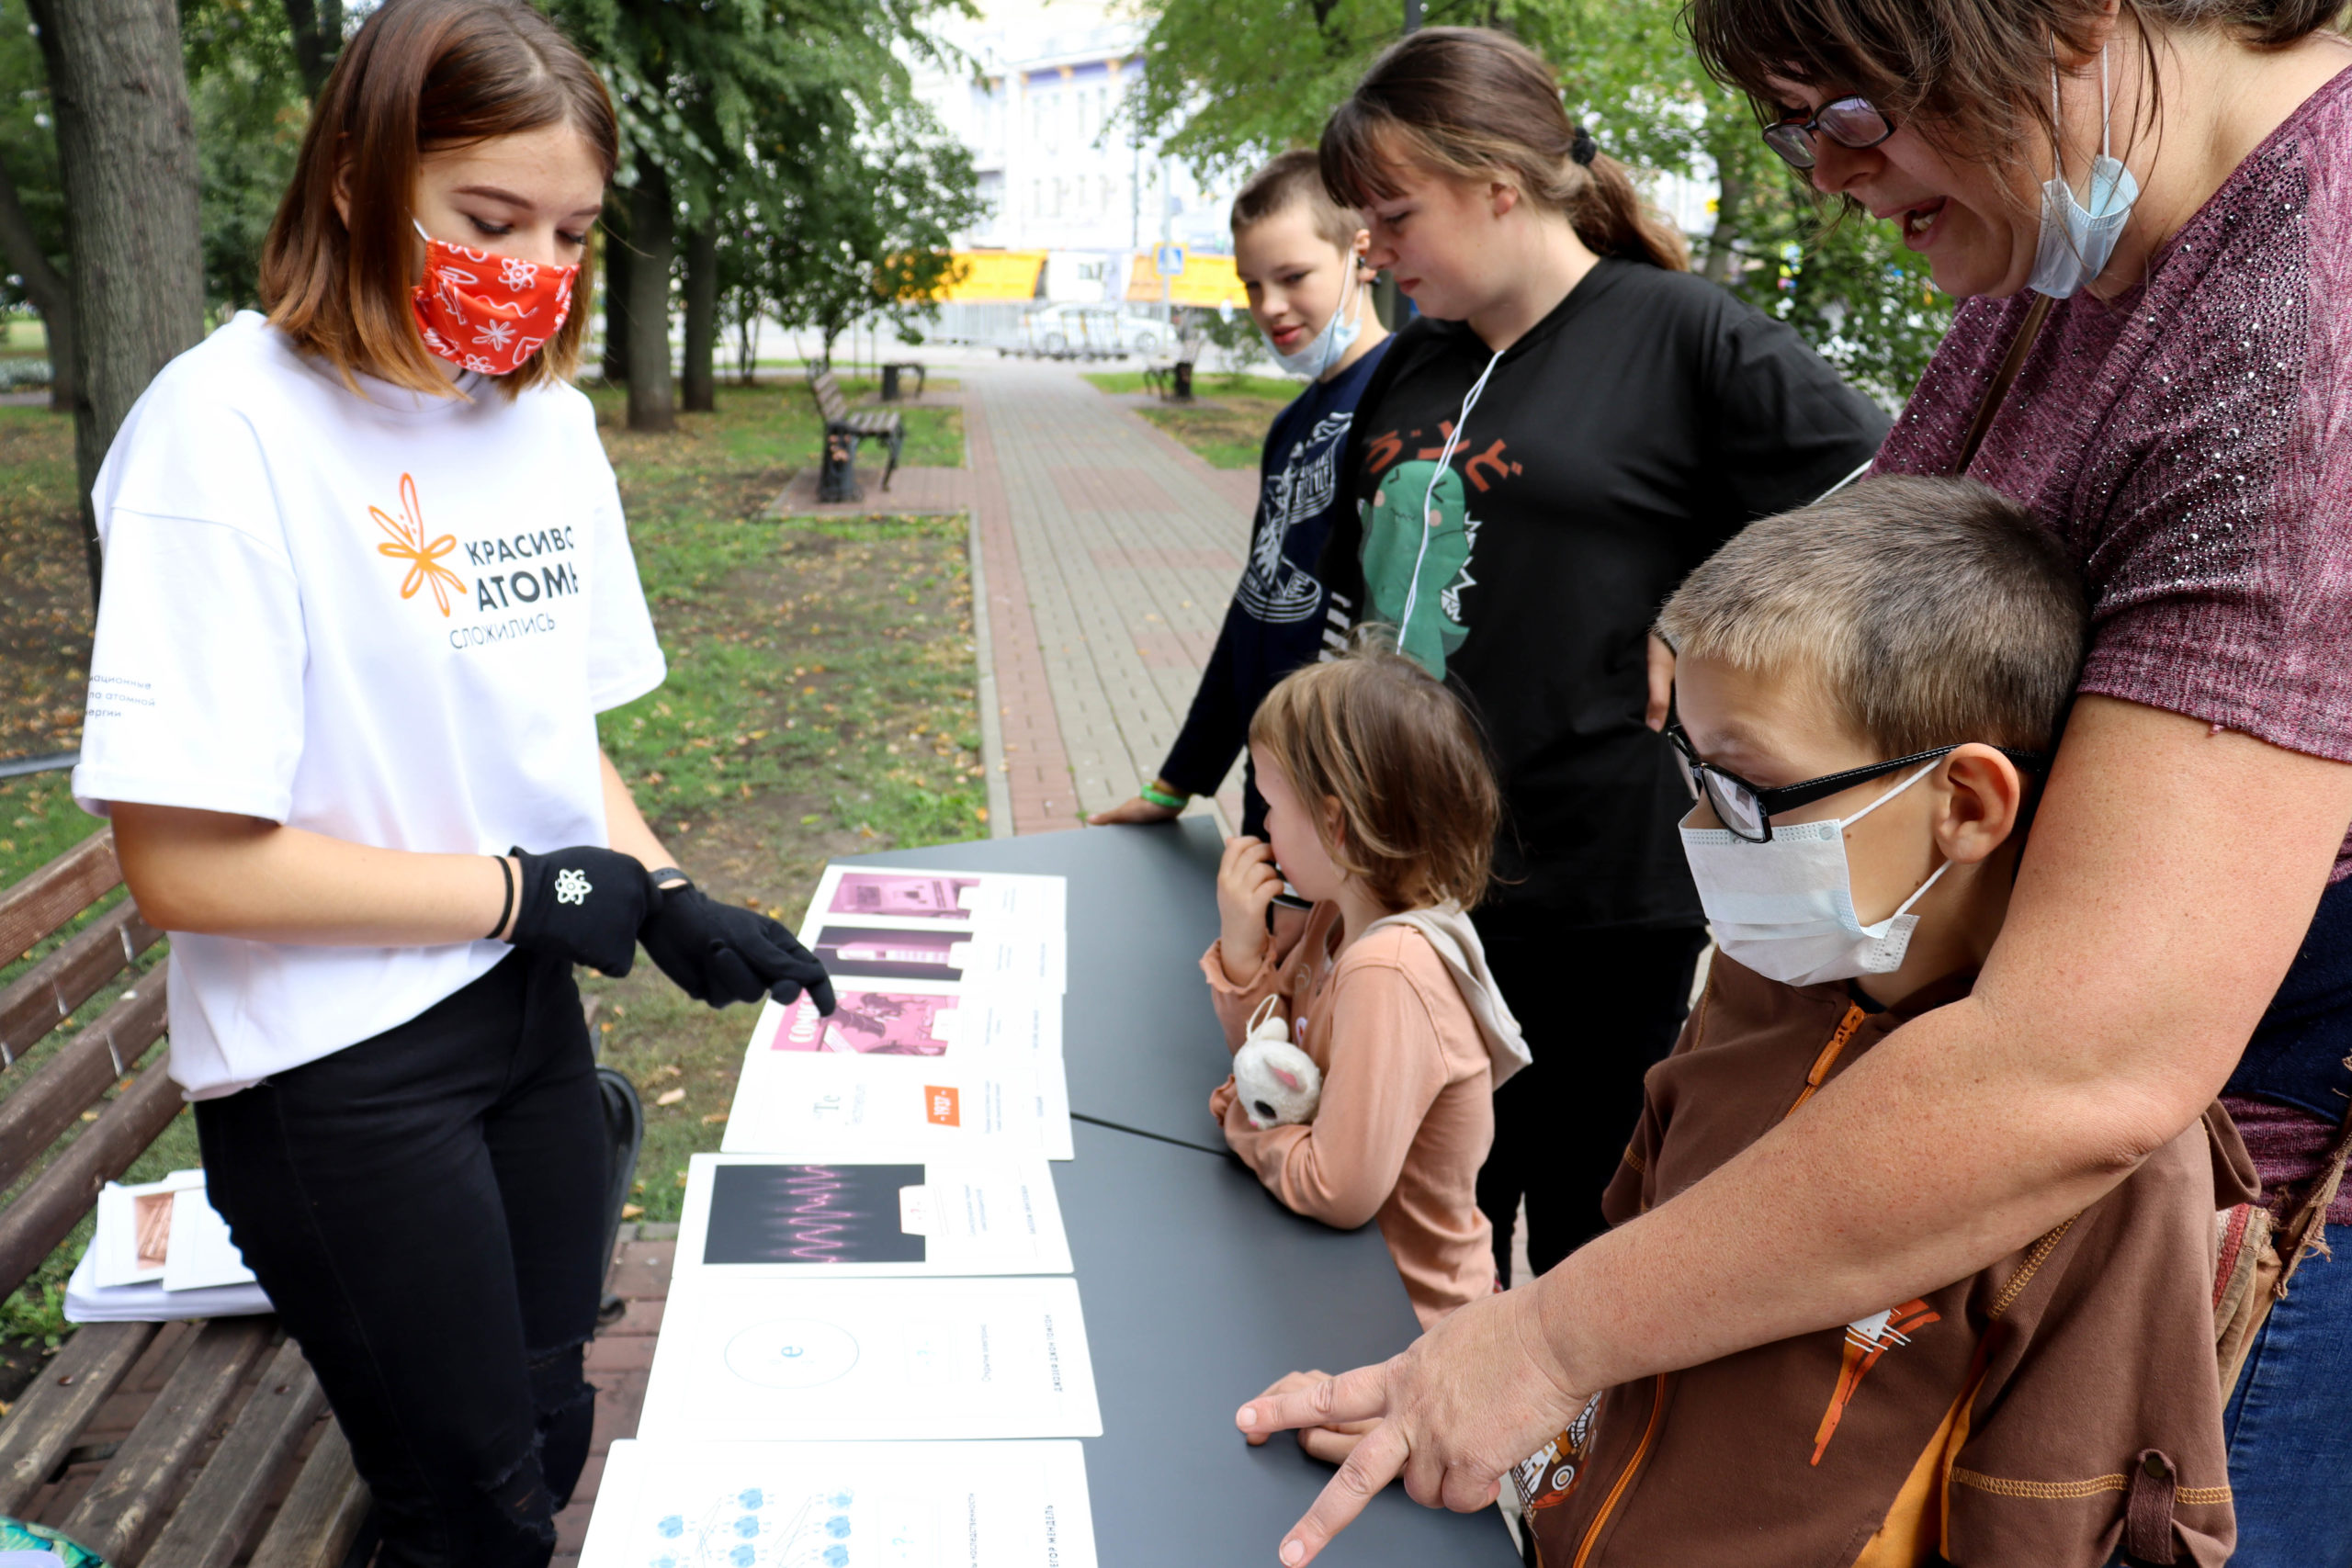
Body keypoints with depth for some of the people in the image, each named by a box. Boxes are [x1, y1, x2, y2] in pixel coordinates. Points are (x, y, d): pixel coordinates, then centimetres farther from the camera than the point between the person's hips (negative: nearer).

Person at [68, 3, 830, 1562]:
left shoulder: (548, 418, 2)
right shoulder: (230, 428, -19)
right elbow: (185, 862, -22)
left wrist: (667, 901, -3)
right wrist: (521, 892, -16)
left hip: (529, 1002, 6)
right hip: (336, 1066, -6)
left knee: (549, 1430, 20)